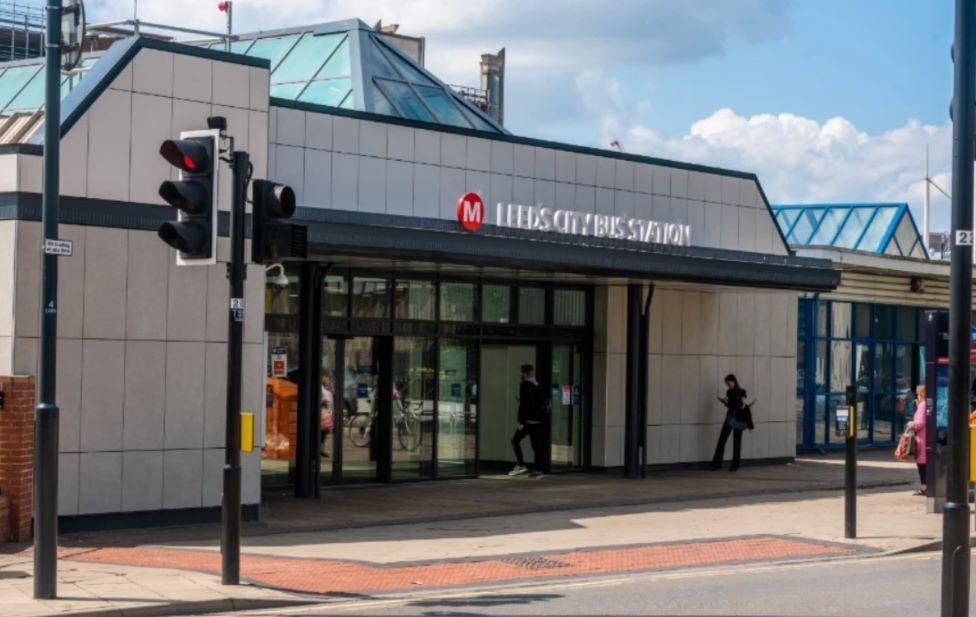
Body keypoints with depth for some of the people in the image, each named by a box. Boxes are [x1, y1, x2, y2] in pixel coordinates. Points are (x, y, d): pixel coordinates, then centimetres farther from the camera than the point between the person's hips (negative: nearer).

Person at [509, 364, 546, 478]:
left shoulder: (524, 385, -10)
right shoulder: (538, 386, 13)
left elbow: (523, 404, -15)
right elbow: (542, 404, 17)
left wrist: (520, 421, -15)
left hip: (527, 420, -7)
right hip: (538, 420, 7)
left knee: (515, 440, 2)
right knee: (536, 444, 7)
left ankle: (520, 465, -6)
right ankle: (537, 470, 6)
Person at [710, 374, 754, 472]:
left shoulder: (741, 392, -7)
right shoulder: (729, 392, 11)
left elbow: (743, 405, -9)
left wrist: (742, 406, -30)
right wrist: (723, 401, 1)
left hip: (738, 419, -6)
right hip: (730, 417, 6)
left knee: (736, 442, 0)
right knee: (721, 439, -1)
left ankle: (735, 465, 7)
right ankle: (717, 463, 1)